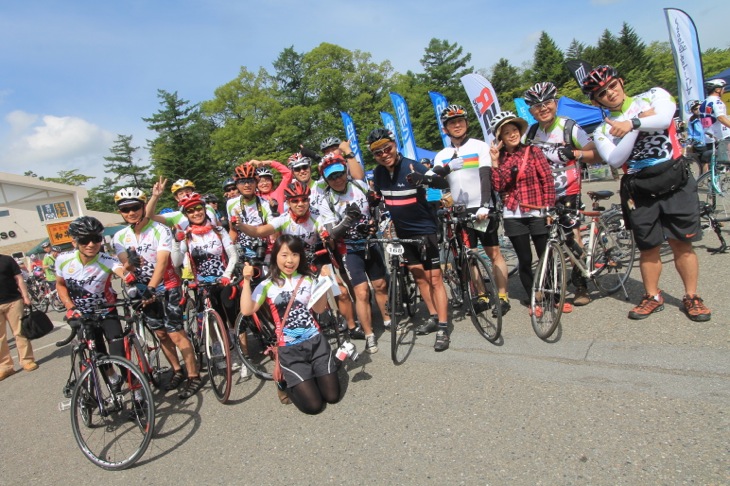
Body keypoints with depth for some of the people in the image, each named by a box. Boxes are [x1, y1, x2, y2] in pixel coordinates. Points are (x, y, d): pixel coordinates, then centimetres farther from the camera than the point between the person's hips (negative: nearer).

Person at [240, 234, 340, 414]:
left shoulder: (307, 280, 8)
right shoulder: (268, 285, -3)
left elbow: (319, 309, 7)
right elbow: (246, 310, -13)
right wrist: (247, 281, -19)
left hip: (316, 342, 4)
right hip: (290, 349, -3)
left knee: (333, 396, 3)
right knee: (313, 405, -5)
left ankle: (311, 375, 30)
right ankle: (288, 382, 23)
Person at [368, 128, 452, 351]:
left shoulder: (411, 167, -19)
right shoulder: (378, 173, -2)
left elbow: (445, 183, -28)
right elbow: (377, 198, 14)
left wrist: (426, 179, -48)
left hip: (424, 229, -6)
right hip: (403, 231, 6)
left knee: (435, 278, -4)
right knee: (418, 276, 13)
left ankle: (443, 328, 3)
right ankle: (434, 317, 28)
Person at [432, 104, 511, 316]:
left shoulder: (480, 147, 1)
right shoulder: (442, 156, 10)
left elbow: (485, 177, -11)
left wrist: (484, 206, -25)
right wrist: (447, 168, -27)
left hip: (481, 208, -3)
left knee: (493, 252, -1)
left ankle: (503, 297, 8)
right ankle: (481, 297, 17)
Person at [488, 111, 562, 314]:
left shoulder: (533, 151, 2)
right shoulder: (499, 158, 7)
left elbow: (548, 180, -2)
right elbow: (498, 187, -7)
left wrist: (549, 208, -8)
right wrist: (495, 162, -13)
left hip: (537, 213, -1)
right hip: (513, 216, 1)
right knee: (525, 260, 5)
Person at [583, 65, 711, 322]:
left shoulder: (653, 95, 5)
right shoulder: (602, 130, 5)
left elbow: (665, 118, -17)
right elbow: (615, 160, -13)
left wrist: (631, 123, -17)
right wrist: (639, 123, -14)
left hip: (675, 181, -1)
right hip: (639, 191, 1)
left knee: (681, 243, 3)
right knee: (648, 248, 7)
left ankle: (691, 297, 17)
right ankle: (653, 297, 22)